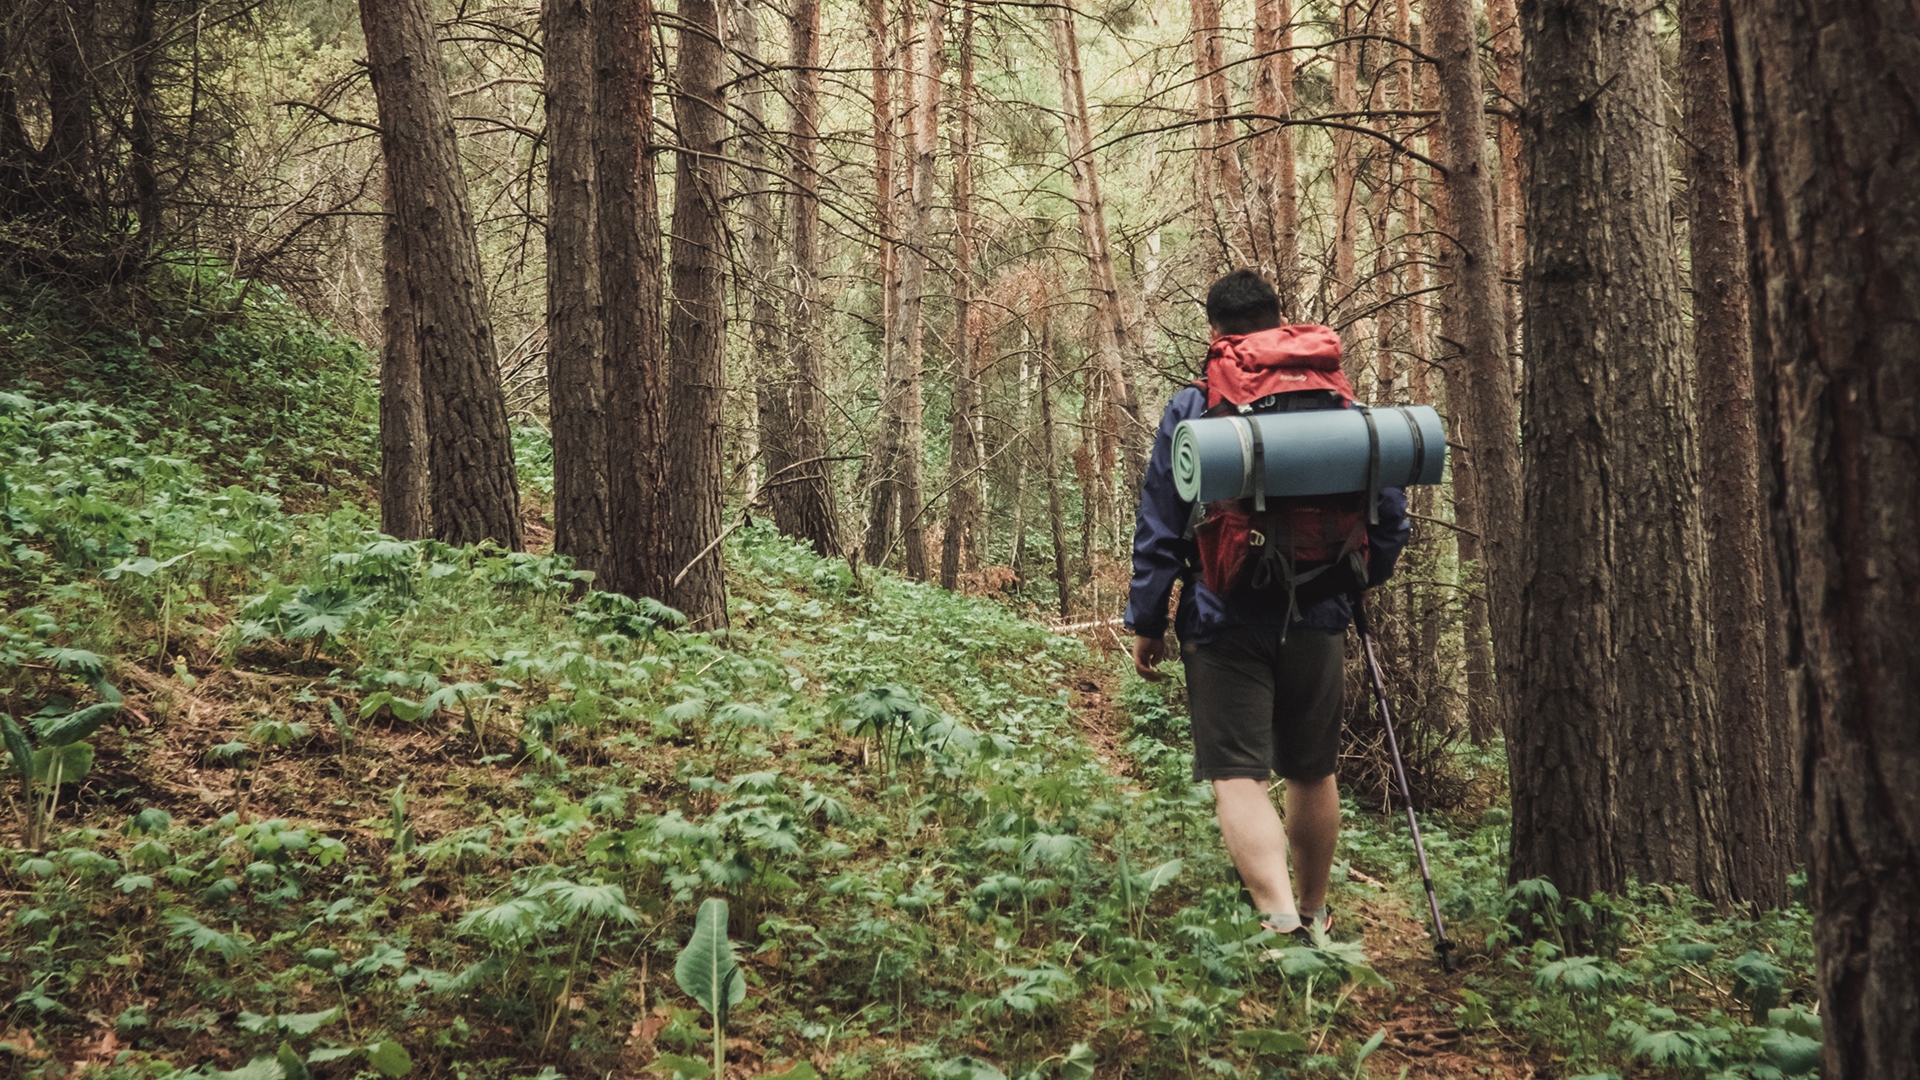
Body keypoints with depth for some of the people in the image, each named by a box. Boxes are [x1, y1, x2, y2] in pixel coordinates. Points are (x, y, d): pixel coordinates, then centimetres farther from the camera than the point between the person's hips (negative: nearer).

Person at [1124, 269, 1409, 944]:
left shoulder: (1191, 410, -3)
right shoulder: (1340, 401, 6)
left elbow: (1158, 528, -4)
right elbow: (1390, 508, 9)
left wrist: (1146, 622, 3)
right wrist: (1365, 576, 26)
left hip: (1225, 621, -3)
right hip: (1318, 617, 4)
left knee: (1238, 775, -5)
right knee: (1313, 773, 17)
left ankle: (1280, 922, -23)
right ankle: (1314, 916, 32)